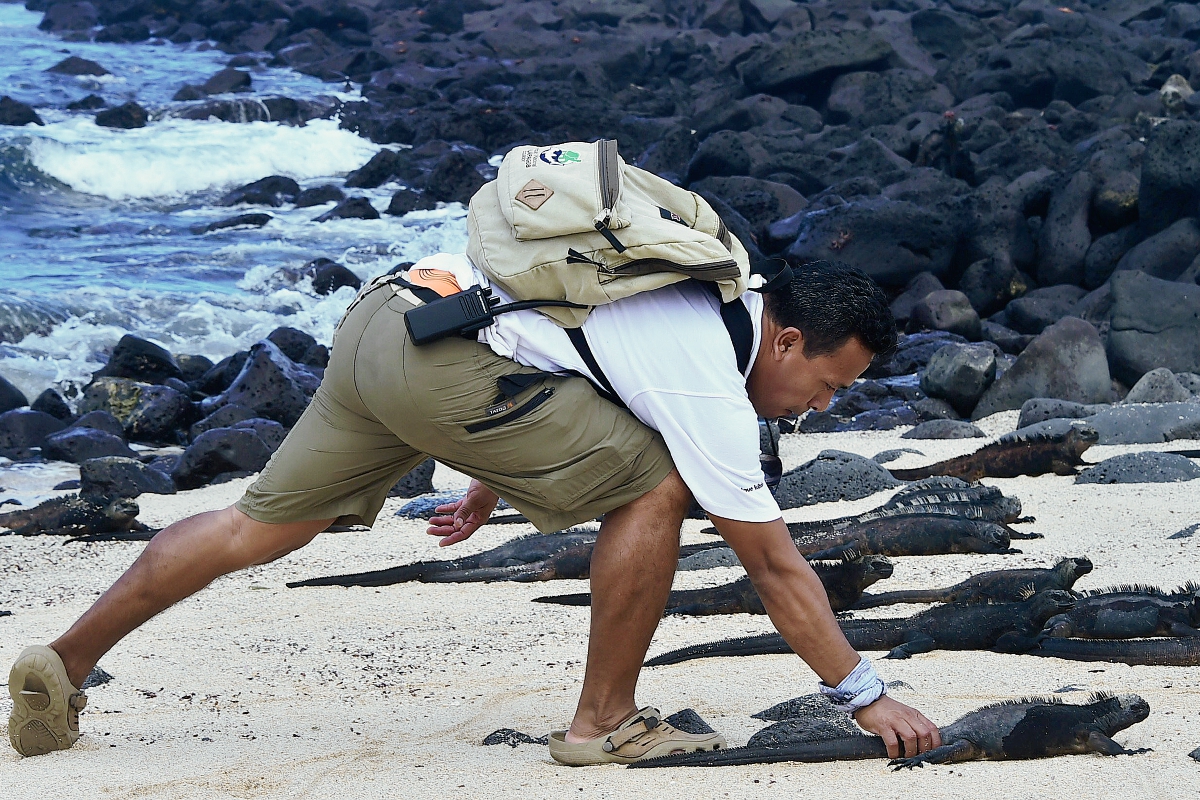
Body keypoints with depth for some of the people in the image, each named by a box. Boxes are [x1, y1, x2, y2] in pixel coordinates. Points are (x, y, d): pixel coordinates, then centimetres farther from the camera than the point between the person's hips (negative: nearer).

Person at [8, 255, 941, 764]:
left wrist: (490, 488, 42)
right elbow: (774, 566, -6)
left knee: (264, 524, 18)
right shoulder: (709, 383, -7)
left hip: (381, 315, 9)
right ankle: (604, 722, 5)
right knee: (654, 488, -5)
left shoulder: (706, 296, 19)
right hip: (440, 358, -9)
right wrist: (866, 696, 0)